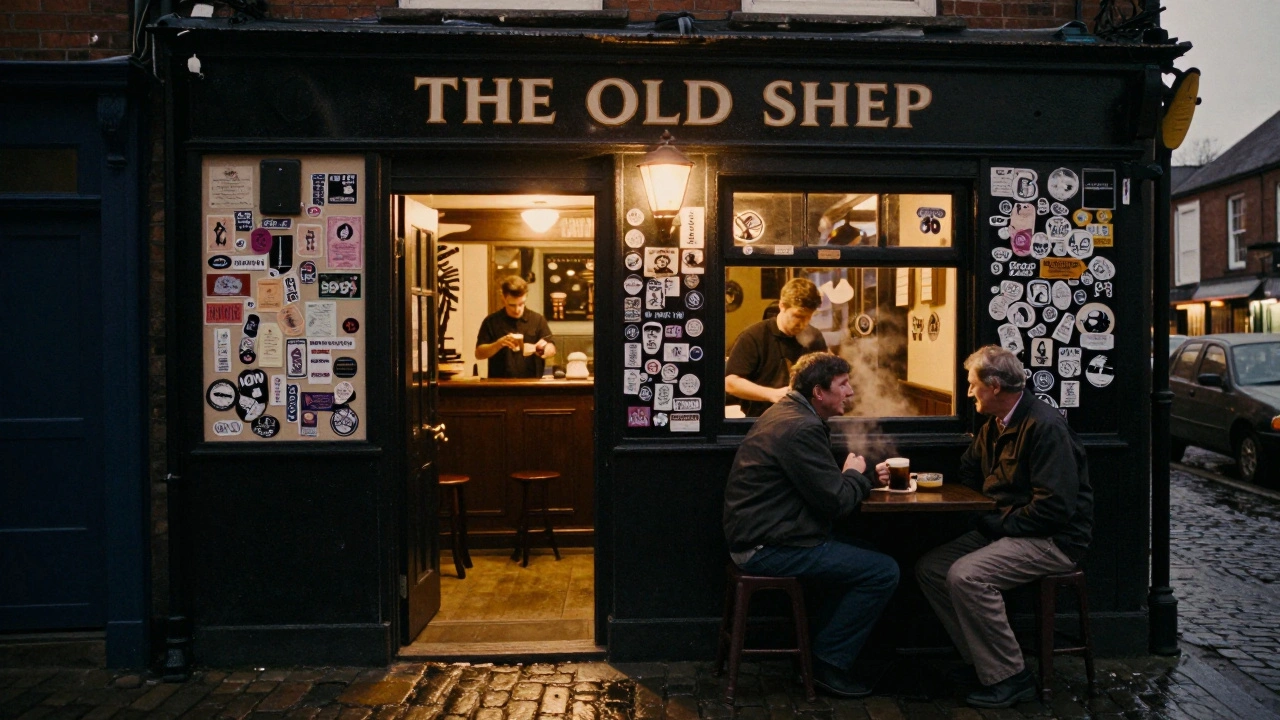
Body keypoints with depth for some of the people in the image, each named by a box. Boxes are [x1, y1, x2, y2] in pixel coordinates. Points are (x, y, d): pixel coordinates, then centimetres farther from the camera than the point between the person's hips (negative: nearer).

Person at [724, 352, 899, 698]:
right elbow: (836, 501, -19)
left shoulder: (786, 412, 13)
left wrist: (865, 479, 8)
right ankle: (828, 663, 3)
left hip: (759, 537, 11)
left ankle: (819, 646, 22)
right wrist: (855, 474, 1)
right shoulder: (802, 428, -20)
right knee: (883, 572, -8)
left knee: (861, 557, 21)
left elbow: (821, 482, 21)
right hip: (768, 549, -11)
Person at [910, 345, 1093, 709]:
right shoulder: (994, 426, 11)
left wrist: (1000, 523, -18)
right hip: (1005, 529, 10)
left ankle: (1010, 678, -12)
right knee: (928, 568, 1)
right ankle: (981, 661, 9)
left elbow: (1054, 506, -26)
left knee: (966, 576, -28)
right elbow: (964, 474, 19)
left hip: (1054, 539, -10)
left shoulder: (1045, 427, -19)